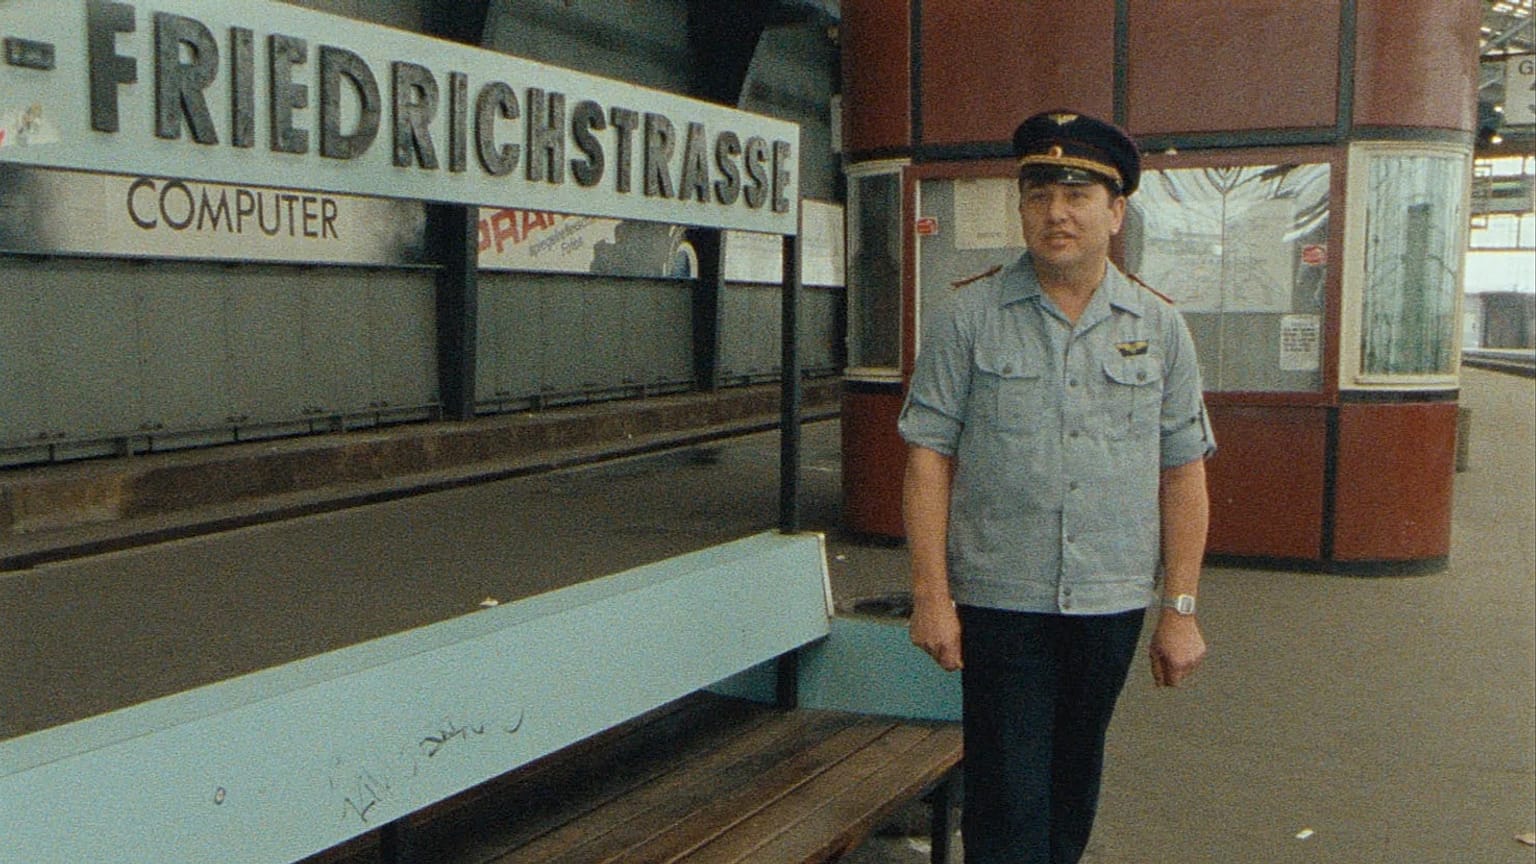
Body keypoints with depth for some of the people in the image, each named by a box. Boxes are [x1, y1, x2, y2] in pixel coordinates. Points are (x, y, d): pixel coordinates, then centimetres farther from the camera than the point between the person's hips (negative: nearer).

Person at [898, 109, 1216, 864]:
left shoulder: (1159, 327, 5)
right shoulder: (969, 314, -1)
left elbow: (1183, 471, 6)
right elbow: (929, 454, -3)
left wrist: (1181, 610, 2)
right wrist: (931, 595, -8)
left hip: (1112, 603, 3)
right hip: (998, 601, -2)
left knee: (1073, 787, 16)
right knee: (1007, 801, -1)